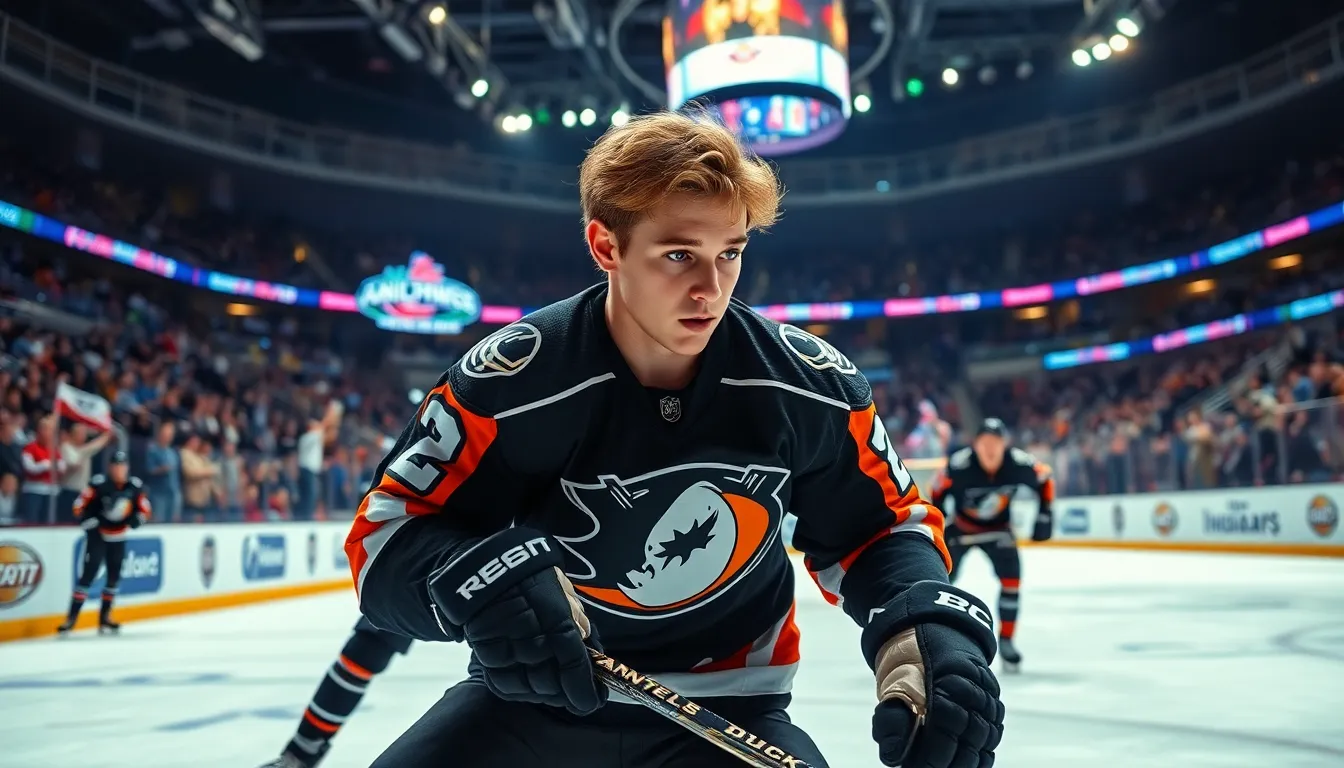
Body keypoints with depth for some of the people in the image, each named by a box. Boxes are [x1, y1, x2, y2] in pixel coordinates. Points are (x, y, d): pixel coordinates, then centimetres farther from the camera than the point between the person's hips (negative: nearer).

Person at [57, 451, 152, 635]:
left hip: (118, 538, 5)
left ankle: (104, 618, 21)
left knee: (114, 576, 9)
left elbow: (144, 509, 4)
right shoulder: (98, 483, -16)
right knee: (88, 575, -13)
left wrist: (135, 520, -14)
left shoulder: (135, 486, -4)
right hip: (97, 535, -5)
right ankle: (71, 618, -10)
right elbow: (79, 507, -13)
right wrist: (91, 523, -19)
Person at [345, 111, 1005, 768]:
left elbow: (881, 528, -1)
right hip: (535, 691, 0)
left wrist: (932, 630, -21)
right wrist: (481, 579, -36)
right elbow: (387, 532, -15)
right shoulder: (511, 382, -21)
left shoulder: (807, 387, -14)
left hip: (725, 703, 1)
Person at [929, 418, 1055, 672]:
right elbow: (938, 493, -14)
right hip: (960, 526, -2)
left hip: (998, 527, 2)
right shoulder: (958, 465, -31)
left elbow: (1044, 478, -3)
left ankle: (1005, 641, 5)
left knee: (1011, 579, -11)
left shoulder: (1020, 463, -24)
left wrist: (1045, 513, -6)